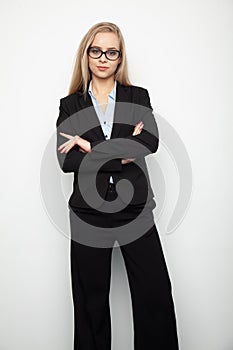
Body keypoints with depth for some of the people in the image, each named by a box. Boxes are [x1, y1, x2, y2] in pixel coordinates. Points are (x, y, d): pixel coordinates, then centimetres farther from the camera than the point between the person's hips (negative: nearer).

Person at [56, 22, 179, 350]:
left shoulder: (139, 97, 8)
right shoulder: (70, 105, 7)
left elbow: (150, 142, -11)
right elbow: (66, 160, -6)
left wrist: (90, 146, -11)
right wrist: (123, 152, -11)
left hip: (135, 208, 0)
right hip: (88, 210, 1)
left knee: (156, 295, 2)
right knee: (91, 300, 11)